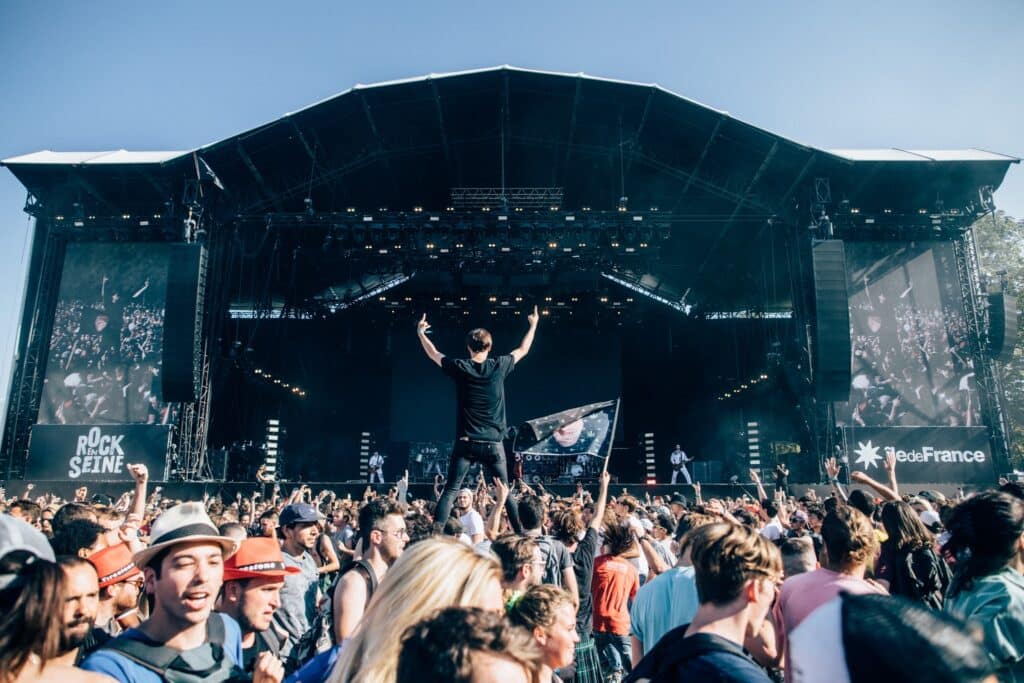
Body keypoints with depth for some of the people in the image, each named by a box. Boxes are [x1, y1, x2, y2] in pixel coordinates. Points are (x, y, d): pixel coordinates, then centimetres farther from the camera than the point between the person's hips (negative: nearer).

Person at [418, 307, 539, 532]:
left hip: (465, 443, 0)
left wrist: (420, 332, 32)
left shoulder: (460, 368, -2)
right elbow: (522, 351, 16)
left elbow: (433, 354, 15)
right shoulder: (499, 366, -1)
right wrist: (533, 325, 32)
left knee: (450, 491, 1)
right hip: (493, 444, 1)